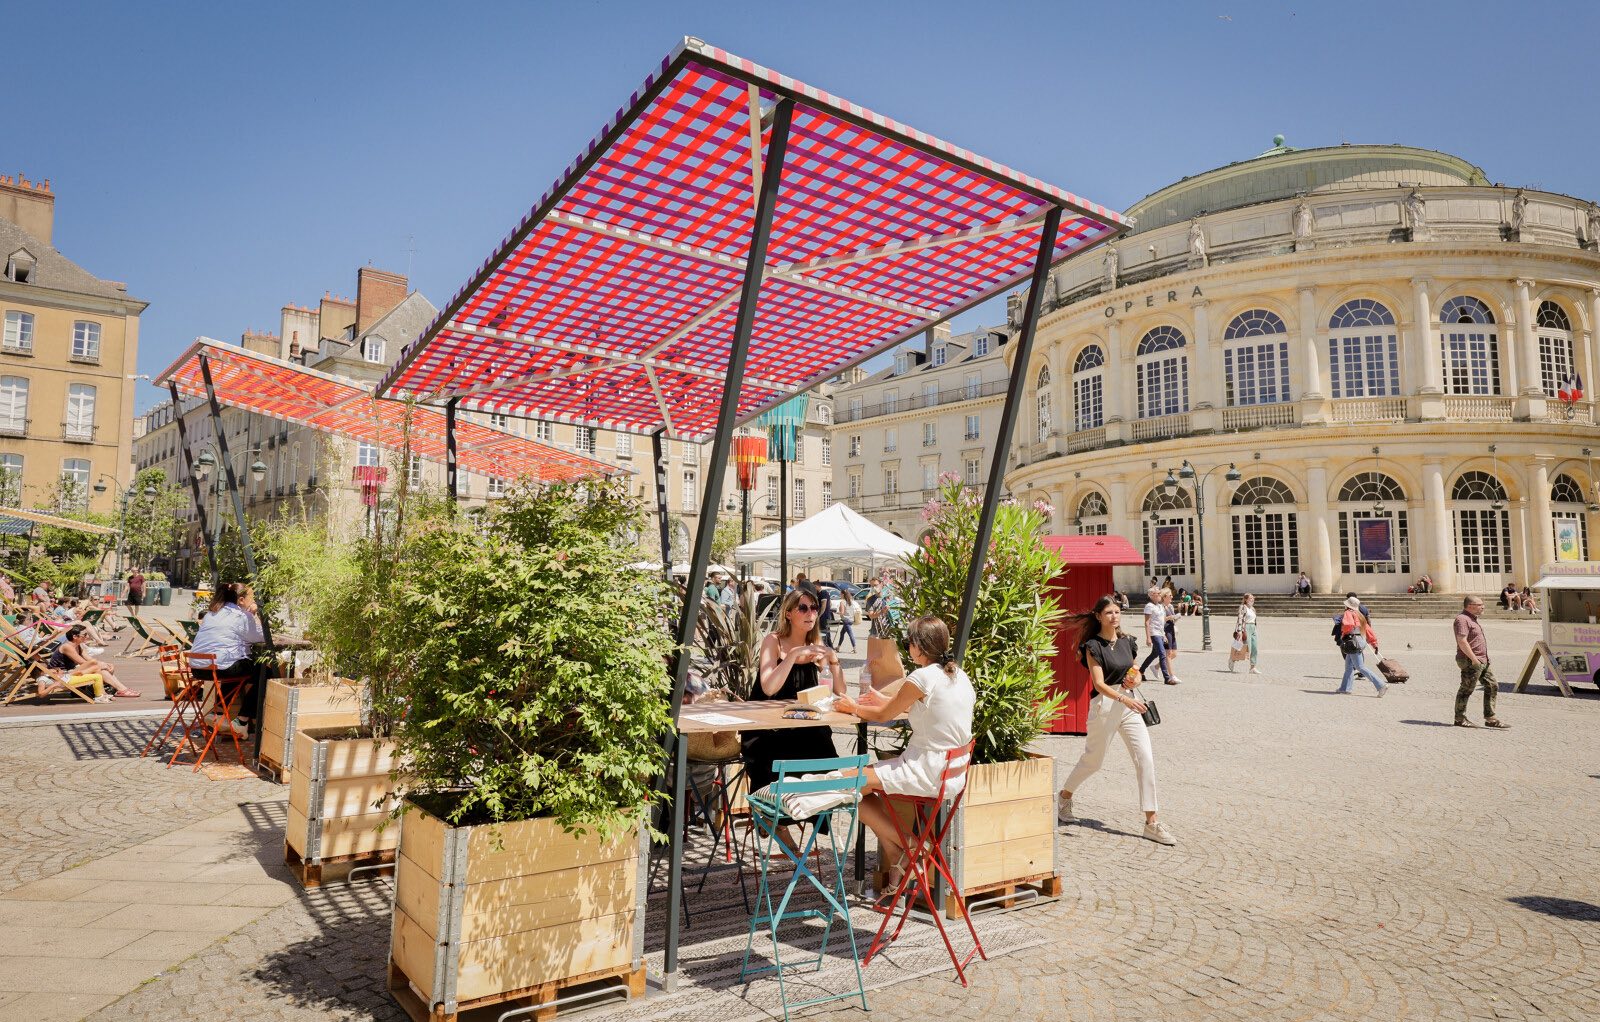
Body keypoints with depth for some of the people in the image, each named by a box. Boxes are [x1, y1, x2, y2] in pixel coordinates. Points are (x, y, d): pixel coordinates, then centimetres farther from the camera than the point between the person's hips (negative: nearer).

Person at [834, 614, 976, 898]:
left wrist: (853, 707, 14)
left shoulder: (923, 677, -16)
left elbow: (883, 716, -4)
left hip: (928, 772, -10)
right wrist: (887, 701, 34)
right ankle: (894, 866, 18)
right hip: (951, 772, 10)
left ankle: (905, 846, 6)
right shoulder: (959, 675, 9)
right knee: (868, 775, 21)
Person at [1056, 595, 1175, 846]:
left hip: (1130, 704, 5)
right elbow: (1099, 684, -18)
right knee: (1093, 760, 9)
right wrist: (1123, 698, -33)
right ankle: (1064, 796, 35)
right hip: (1105, 704, -5)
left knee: (1146, 759, -5)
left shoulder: (1127, 642, 8)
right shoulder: (1094, 646, -10)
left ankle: (1151, 822, 0)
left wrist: (1136, 679, -4)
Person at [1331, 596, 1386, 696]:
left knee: (1360, 667, -9)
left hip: (1353, 642, -10)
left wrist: (1343, 633, -10)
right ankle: (1345, 688, 19)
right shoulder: (1359, 615, 20)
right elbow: (1369, 630, 20)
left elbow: (1348, 624, -27)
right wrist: (1374, 644, 24)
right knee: (1349, 666, 15)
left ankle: (1381, 686, -13)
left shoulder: (1348, 613, -6)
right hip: (1361, 642, 10)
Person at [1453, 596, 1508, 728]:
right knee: (1466, 689, -2)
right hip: (1471, 662, -10)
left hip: (1482, 661, 10)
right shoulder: (1462, 619, -17)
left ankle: (1490, 718, 15)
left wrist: (1484, 659, 21)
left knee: (1492, 685, 9)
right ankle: (1459, 719, 8)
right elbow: (1462, 641, -25)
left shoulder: (1473, 619, 17)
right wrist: (1474, 659, -24)